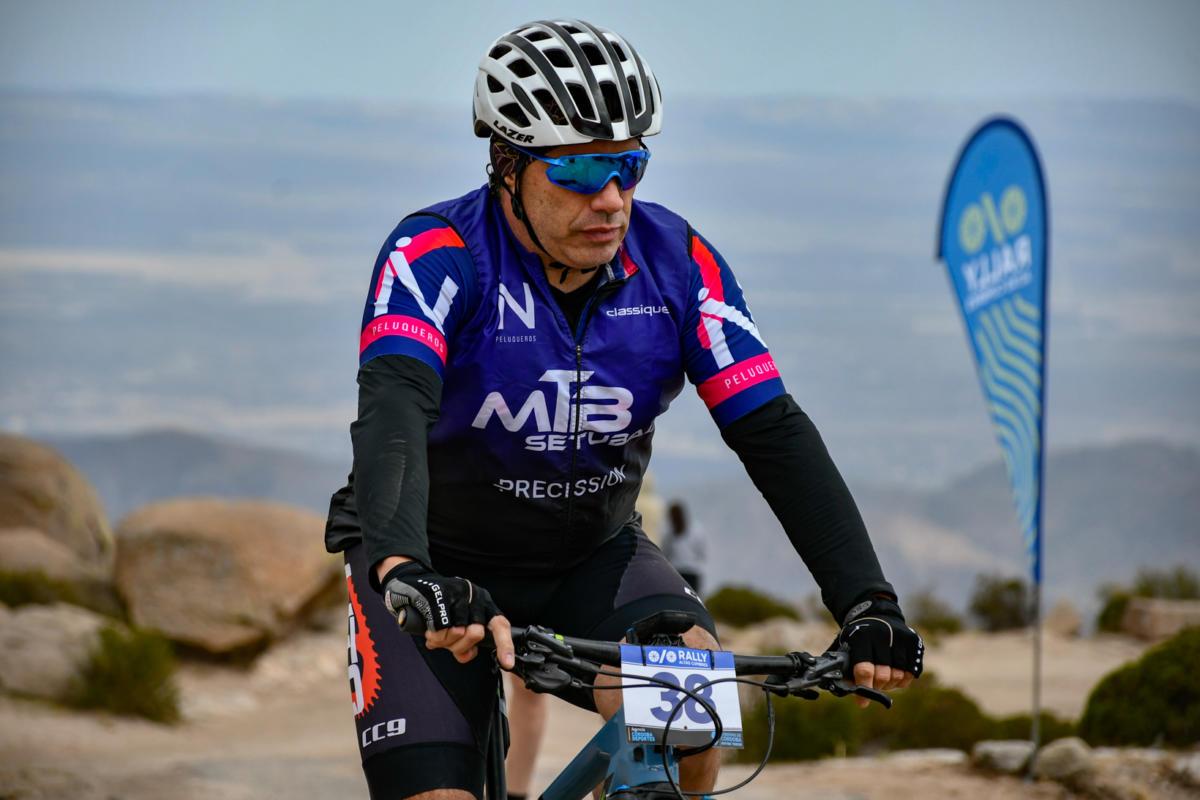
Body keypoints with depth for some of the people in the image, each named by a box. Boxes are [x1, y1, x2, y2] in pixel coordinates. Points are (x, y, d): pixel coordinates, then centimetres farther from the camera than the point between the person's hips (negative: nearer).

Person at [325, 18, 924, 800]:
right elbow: (392, 410, -39)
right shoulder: (440, 252, -23)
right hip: (440, 565, -2)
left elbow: (773, 430, -17)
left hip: (591, 556, 3)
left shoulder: (677, 261, -13)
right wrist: (403, 569, -58)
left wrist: (868, 603, -28)